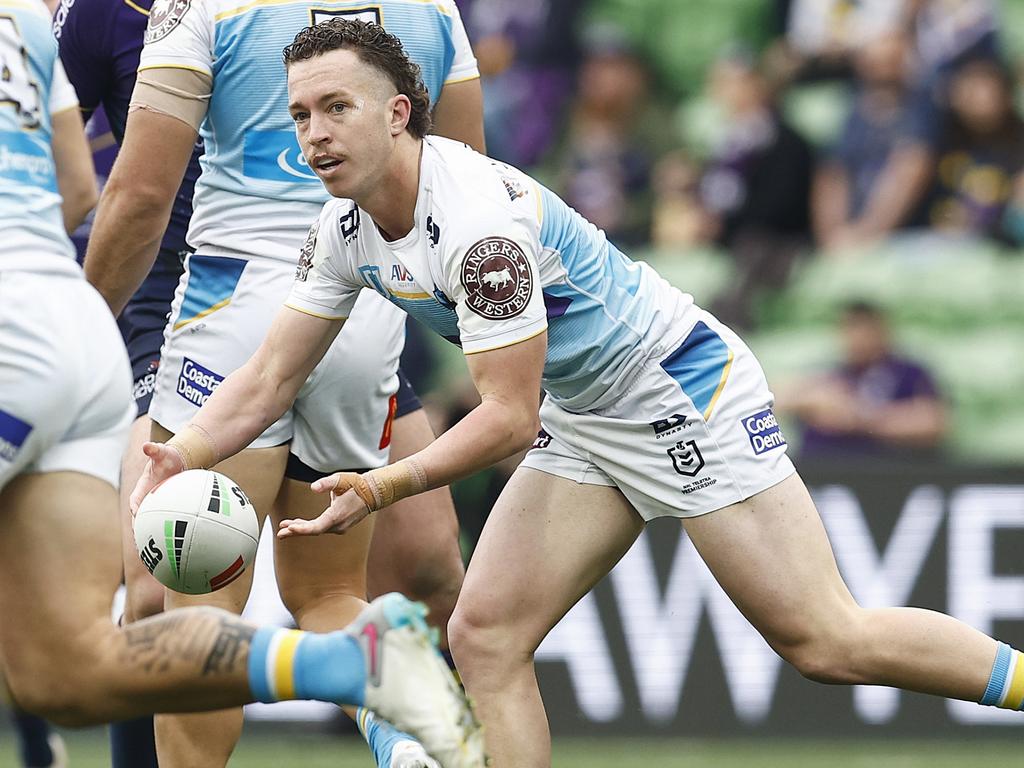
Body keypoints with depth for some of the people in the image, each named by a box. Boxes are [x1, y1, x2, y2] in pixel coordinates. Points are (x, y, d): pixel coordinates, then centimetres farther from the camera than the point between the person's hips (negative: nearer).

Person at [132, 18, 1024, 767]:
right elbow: (271, 377, 3)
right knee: (483, 638, -4)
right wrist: (175, 460, -12)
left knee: (828, 643, -10)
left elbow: (508, 419, -27)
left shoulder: (479, 215, -29)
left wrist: (381, 489, -33)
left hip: (688, 391, -8)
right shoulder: (347, 229, -2)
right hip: (583, 423, 9)